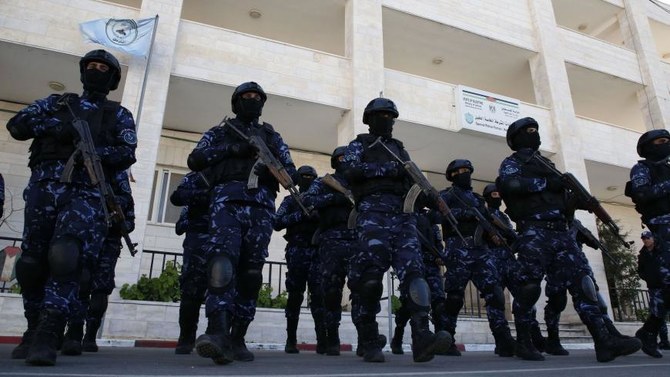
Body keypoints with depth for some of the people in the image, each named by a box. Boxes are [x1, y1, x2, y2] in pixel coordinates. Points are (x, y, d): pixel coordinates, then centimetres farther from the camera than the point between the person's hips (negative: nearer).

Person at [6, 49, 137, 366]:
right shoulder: (57, 103, 23)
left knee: (66, 259, -20)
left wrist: (93, 151, -17)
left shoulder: (119, 115, 15)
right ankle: (34, 330, 21)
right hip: (44, 187, 3)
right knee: (32, 262, 4)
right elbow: (16, 124, 11)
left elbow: (127, 154, 1)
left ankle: (47, 338, -18)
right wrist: (52, 125, -7)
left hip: (85, 193, -3)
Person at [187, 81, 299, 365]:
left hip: (261, 204, 2)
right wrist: (230, 148, -5)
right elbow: (195, 160, 7)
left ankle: (237, 339, 4)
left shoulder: (272, 136, 26)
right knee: (222, 259, -24)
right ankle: (218, 333, -33)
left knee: (251, 271, -3)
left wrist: (272, 168, -6)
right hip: (228, 198, -2)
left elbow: (291, 171, 17)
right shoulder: (220, 132, 21)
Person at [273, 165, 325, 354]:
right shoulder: (290, 200, 13)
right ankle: (291, 340, 10)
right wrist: (301, 215, -12)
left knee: (319, 294, -9)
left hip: (317, 251, 1)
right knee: (295, 296, 1)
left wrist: (320, 216, -12)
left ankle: (323, 340, -11)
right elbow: (277, 223, -2)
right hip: (297, 251, -1)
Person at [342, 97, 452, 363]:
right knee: (372, 274, -13)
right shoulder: (359, 144, 17)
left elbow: (413, 179, 25)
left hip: (402, 212, 4)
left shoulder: (399, 147, 31)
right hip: (373, 209, -4)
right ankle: (370, 341, -2)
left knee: (412, 269, -15)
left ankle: (422, 338, -25)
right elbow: (351, 169, -4)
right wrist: (386, 169, -7)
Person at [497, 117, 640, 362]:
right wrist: (546, 183, -12)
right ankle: (523, 342, 3)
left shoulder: (546, 163, 29)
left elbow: (559, 194, 27)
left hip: (560, 231, 7)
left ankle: (604, 341, -7)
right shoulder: (512, 163, 6)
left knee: (581, 282, -4)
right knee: (529, 287, -7)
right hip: (533, 232, -7)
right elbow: (511, 185, -16)